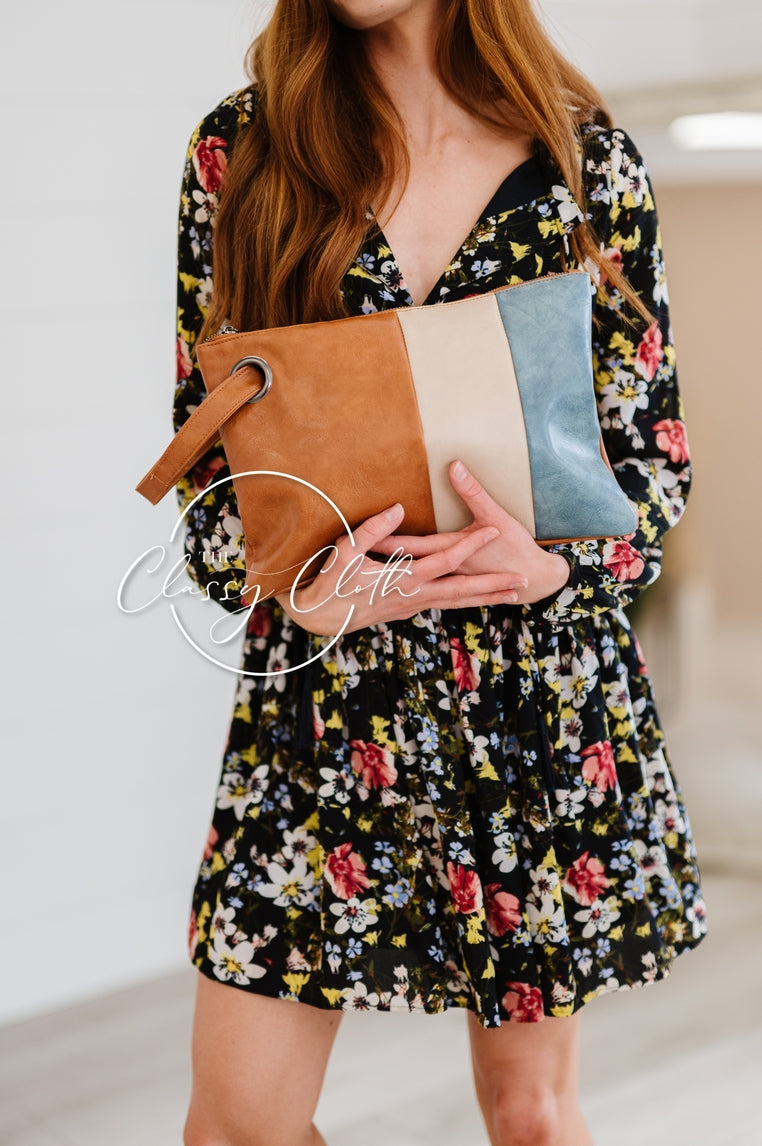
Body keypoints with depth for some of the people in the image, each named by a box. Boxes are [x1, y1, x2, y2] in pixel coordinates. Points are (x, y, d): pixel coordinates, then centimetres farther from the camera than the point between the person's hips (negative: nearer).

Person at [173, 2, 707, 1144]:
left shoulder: (589, 161, 2)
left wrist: (556, 561, -16)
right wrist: (287, 582, -15)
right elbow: (203, 435, 4)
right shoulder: (239, 149, 3)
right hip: (319, 679, 1)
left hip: (547, 690, 0)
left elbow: (657, 449, 5)